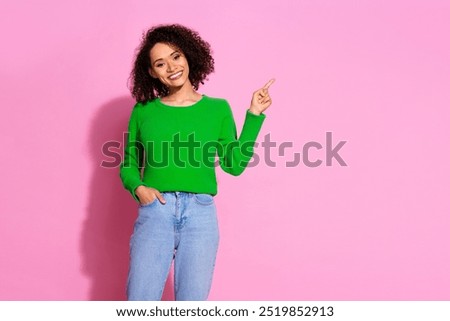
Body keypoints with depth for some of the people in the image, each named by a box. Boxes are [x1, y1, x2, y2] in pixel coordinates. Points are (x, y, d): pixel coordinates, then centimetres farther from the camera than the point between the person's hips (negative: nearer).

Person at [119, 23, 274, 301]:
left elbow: (234, 164, 4)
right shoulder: (143, 110, 11)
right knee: (139, 299, -6)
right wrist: (138, 188, -5)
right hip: (154, 212, 0)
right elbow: (129, 165, 16)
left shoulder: (218, 108, 10)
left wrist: (254, 115, 1)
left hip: (200, 214, 0)